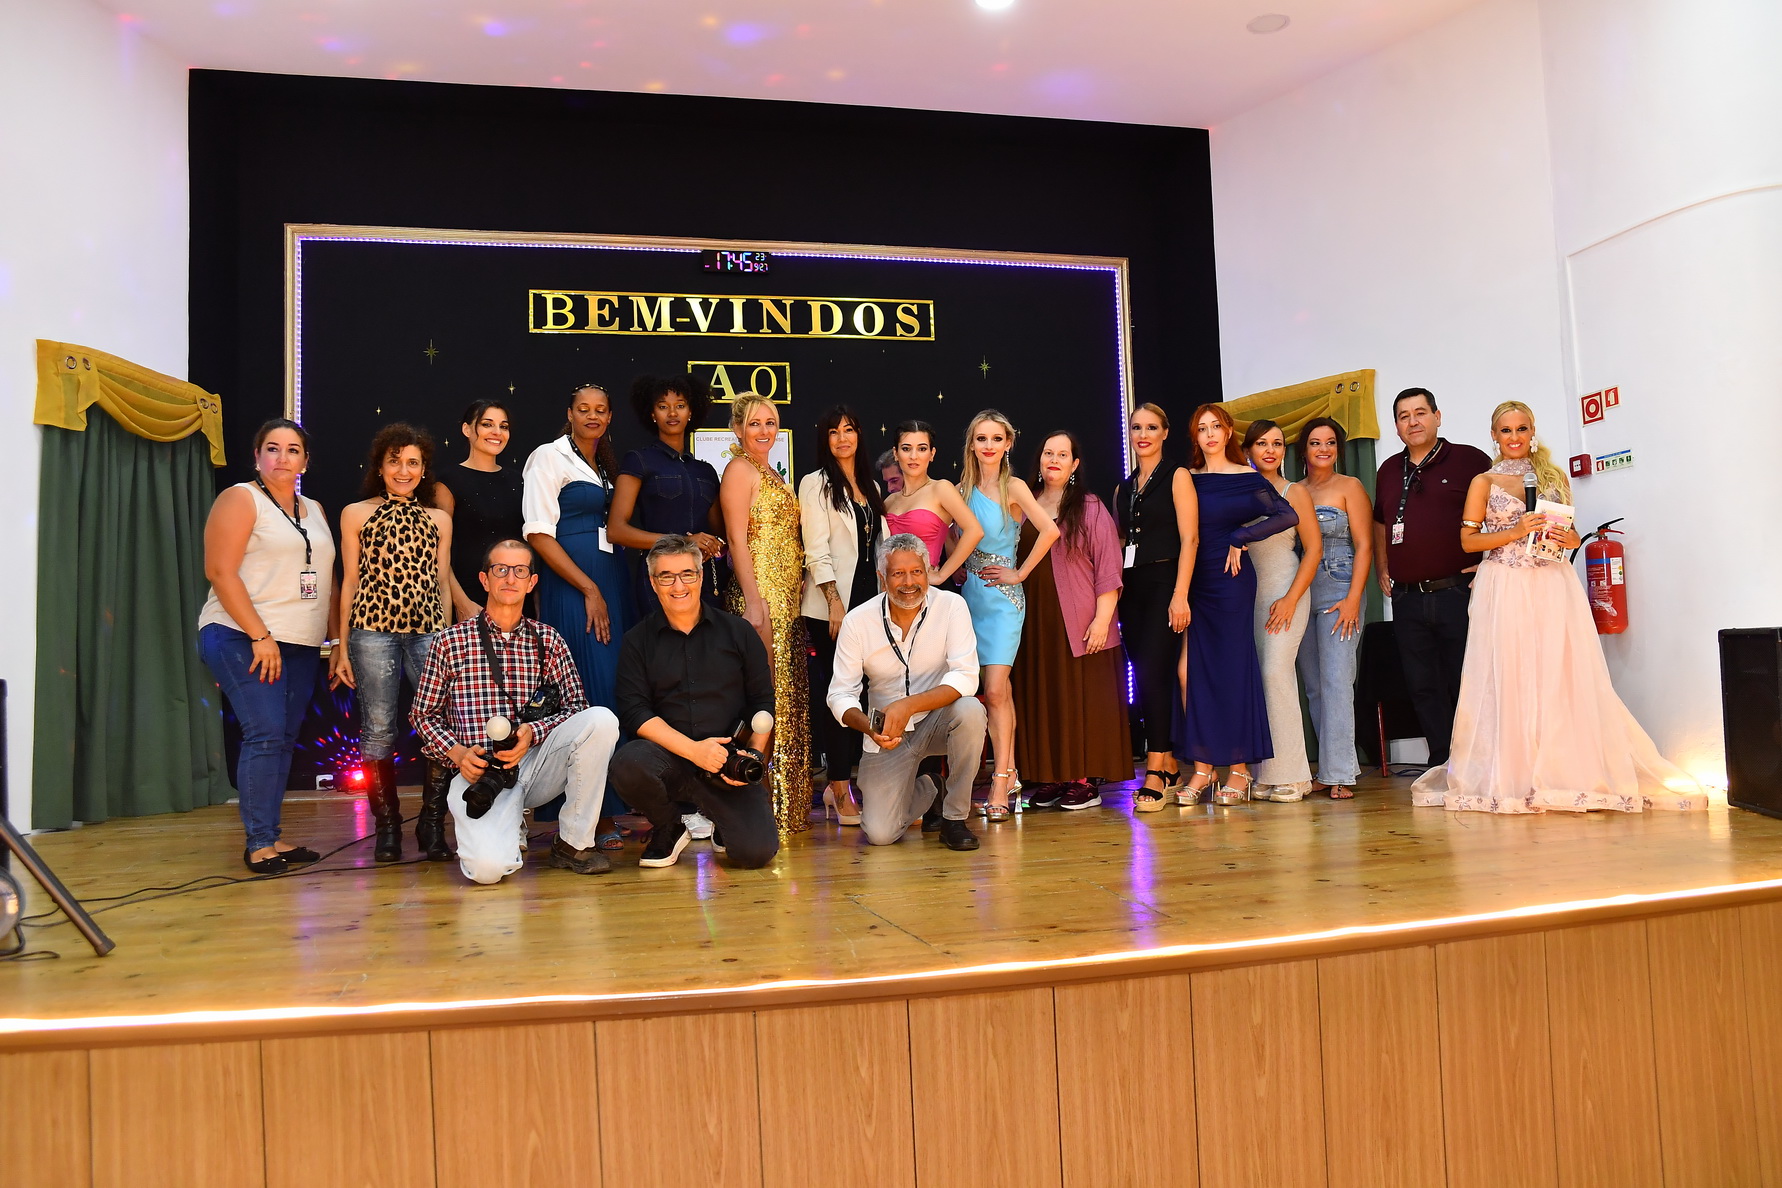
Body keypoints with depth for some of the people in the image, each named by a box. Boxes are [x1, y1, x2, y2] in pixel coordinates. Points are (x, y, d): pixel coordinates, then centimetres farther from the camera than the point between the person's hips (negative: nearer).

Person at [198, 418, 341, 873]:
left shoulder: (315, 511, 18)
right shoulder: (241, 499, -2)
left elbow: (327, 581, 20)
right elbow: (220, 572, -11)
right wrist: (260, 637, -17)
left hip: (301, 644, 6)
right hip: (243, 638, -6)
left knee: (284, 738, 6)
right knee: (265, 733, -13)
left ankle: (272, 837, 13)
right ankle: (259, 844, -6)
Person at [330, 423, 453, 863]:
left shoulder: (438, 520, 15)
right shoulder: (356, 514, 10)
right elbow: (351, 582, 8)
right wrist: (342, 647, 4)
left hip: (429, 630, 1)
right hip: (373, 630, -1)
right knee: (378, 728, 1)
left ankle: (432, 825, 4)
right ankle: (387, 826, 13)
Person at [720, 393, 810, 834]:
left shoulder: (772, 474, 20)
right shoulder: (739, 471, -6)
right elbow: (738, 541, -13)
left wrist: (799, 589, 16)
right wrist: (753, 600, -19)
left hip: (788, 596, 9)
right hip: (760, 591, -9)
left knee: (788, 694, 9)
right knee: (764, 693, -9)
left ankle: (788, 802, 16)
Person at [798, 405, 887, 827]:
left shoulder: (871, 487, 18)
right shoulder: (815, 484, 0)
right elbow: (817, 552, -8)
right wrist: (836, 604, -16)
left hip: (869, 598, 6)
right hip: (832, 605, -6)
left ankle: (843, 778, 12)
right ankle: (840, 790, 3)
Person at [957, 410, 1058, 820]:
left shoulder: (1013, 487, -5)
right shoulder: (963, 489, 10)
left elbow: (1049, 530, -18)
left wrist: (1020, 573, -12)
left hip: (1002, 597, -5)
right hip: (970, 594, 5)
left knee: (995, 691, -12)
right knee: (997, 691, 10)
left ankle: (1000, 786, -8)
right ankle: (1010, 774, 19)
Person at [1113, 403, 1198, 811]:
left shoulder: (1177, 477, 0)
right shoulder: (1123, 488, 18)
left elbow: (1189, 539, -8)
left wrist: (1180, 594, -17)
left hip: (1164, 583, -6)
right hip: (1131, 589, 6)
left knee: (1152, 674, -14)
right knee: (1146, 678, 5)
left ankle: (1155, 774, -13)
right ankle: (1170, 765, 13)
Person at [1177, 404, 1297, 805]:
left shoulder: (1247, 479, 1)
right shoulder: (1186, 480, 11)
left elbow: (1288, 515, -9)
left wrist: (1239, 538, -10)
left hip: (1231, 583, -3)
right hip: (1192, 584, 4)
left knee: (1233, 669, -1)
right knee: (1191, 670, -3)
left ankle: (1239, 769, 5)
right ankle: (1202, 767, 3)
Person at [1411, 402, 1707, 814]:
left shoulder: (1554, 477, 16)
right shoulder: (1484, 482, 7)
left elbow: (1570, 531, 21)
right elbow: (1468, 540, 0)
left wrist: (1569, 539, -2)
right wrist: (1516, 532, -13)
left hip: (1554, 587, 3)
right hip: (1505, 590, -2)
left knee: (1563, 676, -4)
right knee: (1509, 678, -5)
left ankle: (1572, 774, 2)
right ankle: (1515, 777, 1)